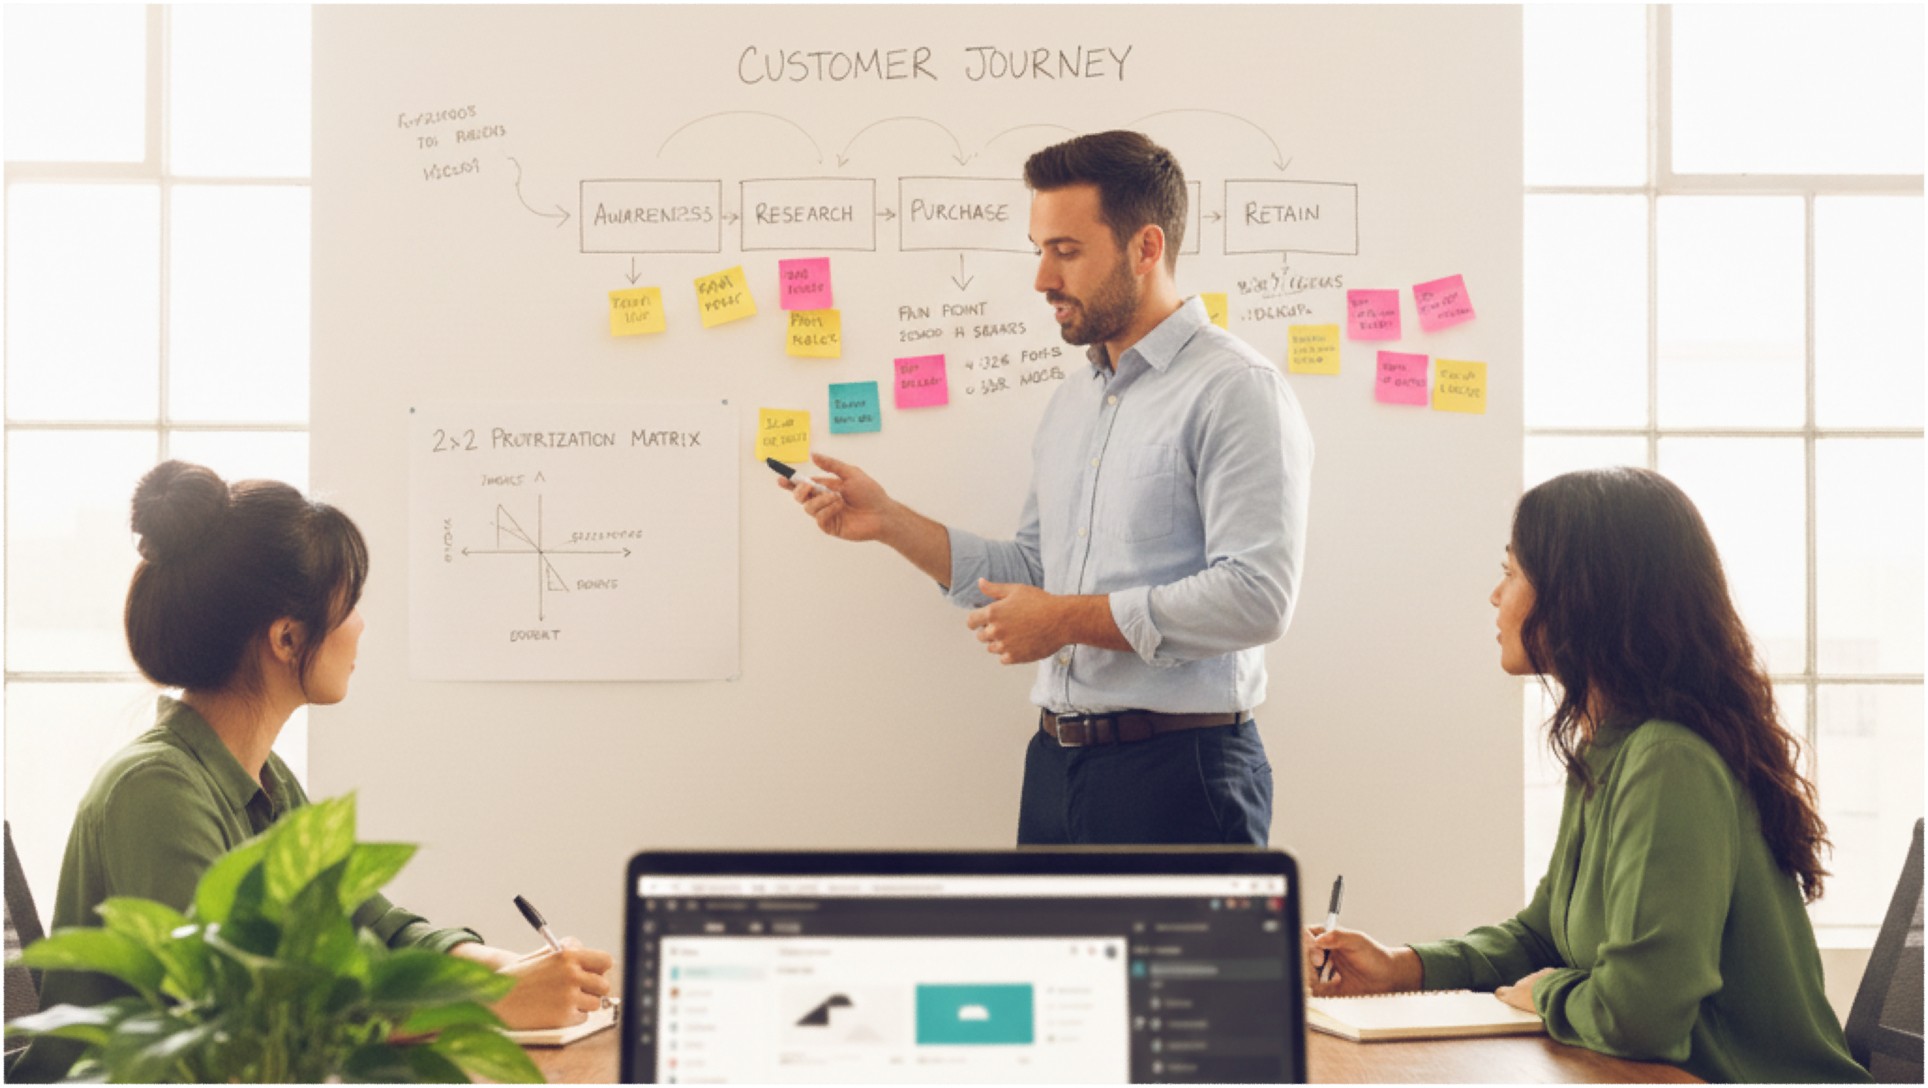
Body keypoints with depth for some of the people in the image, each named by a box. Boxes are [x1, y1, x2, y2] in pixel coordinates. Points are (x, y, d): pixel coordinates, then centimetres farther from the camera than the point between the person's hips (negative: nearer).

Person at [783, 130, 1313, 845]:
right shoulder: (1071, 403, 16)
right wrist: (888, 521, 9)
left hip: (1179, 770, -7)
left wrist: (1070, 621, -14)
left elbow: (1255, 597, -20)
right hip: (1055, 762, 7)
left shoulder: (1236, 390, -10)